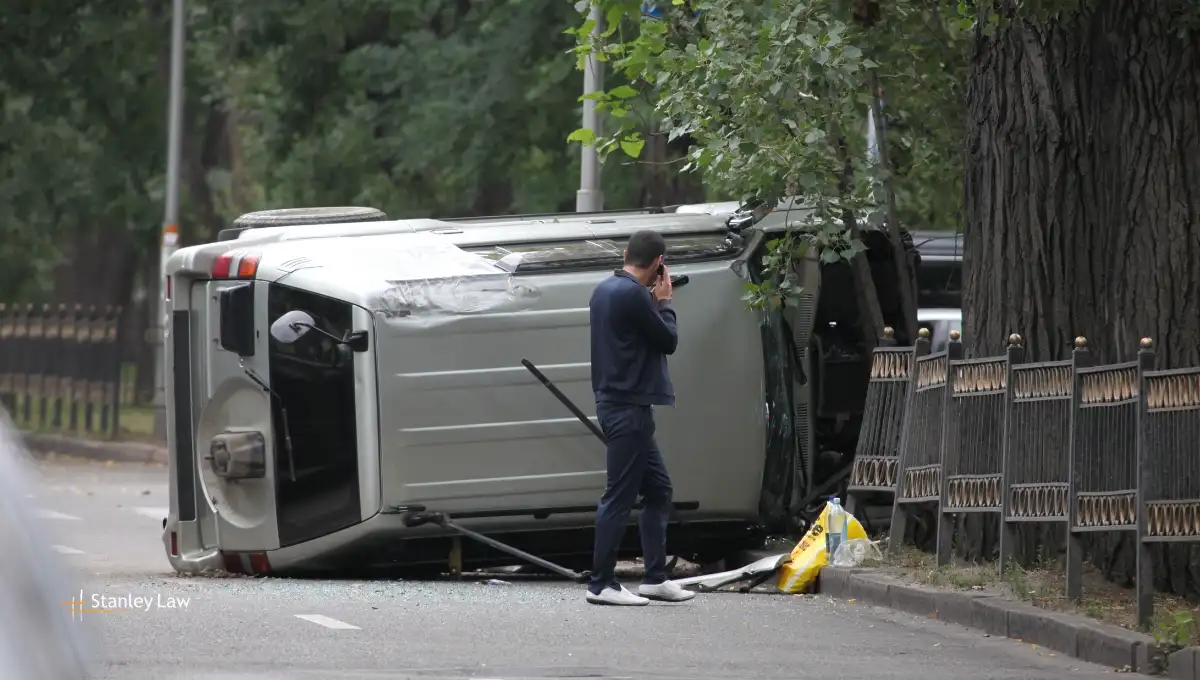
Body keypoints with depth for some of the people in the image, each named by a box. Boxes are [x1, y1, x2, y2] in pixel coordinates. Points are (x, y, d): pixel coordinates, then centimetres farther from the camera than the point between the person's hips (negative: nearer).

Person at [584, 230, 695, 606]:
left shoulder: (605, 290, 12)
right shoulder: (634, 295, -18)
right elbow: (668, 340, -10)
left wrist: (655, 302, 9)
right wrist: (664, 301, 3)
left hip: (616, 403, 10)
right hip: (629, 408, -10)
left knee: (658, 488, 16)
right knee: (619, 497, -7)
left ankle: (655, 577, 18)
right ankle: (602, 584, -5)